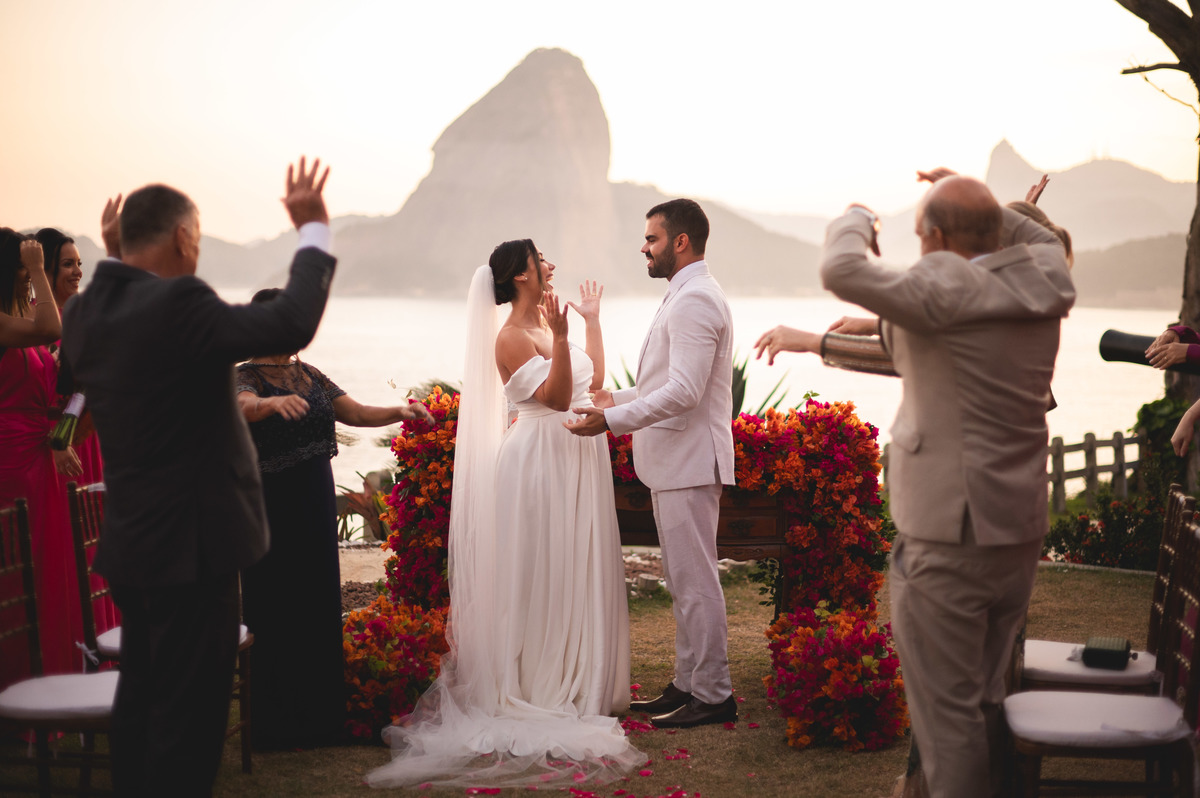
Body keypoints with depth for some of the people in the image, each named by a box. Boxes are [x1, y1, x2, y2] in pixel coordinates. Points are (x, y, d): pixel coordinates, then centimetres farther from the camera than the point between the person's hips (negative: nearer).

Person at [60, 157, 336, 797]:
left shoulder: (85, 312, 3)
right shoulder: (176, 305, -22)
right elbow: (291, 324, -27)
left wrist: (116, 252, 27)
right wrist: (313, 232, -15)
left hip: (130, 545, 9)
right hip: (189, 546, -9)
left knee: (142, 694, 21)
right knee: (190, 714, 0)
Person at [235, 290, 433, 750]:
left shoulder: (309, 376, 14)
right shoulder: (247, 376, -6)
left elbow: (356, 413, 12)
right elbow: (244, 406, -28)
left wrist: (399, 412, -5)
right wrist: (274, 402, -49)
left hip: (315, 503, 6)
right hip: (271, 505, -6)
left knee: (320, 605, 8)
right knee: (276, 609, -4)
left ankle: (319, 718, 17)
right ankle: (276, 724, 4)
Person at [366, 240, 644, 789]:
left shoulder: (547, 325, 12)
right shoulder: (512, 337, -14)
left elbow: (594, 378, 18)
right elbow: (556, 395, -22)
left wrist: (591, 319, 24)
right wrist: (560, 338, -31)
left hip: (576, 460, 9)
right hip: (542, 461, -9)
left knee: (576, 569, 14)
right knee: (540, 574, -2)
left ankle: (576, 679, 24)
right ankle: (538, 687, 6)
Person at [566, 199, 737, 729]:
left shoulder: (695, 299, -16)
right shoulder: (688, 297, 18)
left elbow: (684, 392, -24)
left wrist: (612, 420, -22)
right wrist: (617, 400, 23)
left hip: (689, 461, -11)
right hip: (676, 462, 11)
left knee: (694, 579, -5)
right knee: (683, 579, 14)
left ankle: (713, 695, 2)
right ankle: (688, 685, 22)